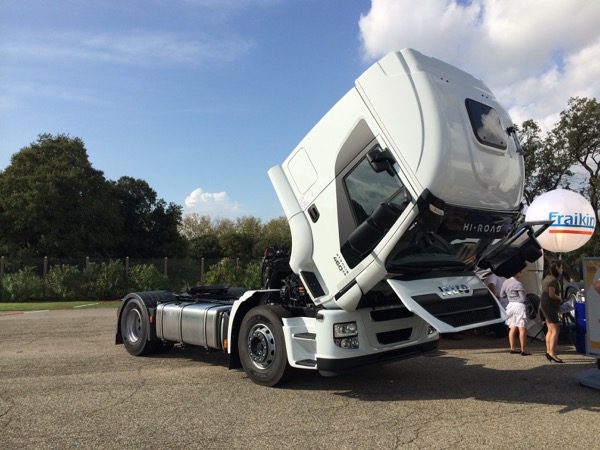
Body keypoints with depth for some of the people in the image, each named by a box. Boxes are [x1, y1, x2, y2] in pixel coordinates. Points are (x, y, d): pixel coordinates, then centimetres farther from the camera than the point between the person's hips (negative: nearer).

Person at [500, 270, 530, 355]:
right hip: (519, 306, -8)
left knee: (513, 328, 13)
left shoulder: (505, 283, 8)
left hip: (510, 305, 8)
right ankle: (523, 350, -4)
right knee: (522, 328, -4)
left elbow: (501, 295, 16)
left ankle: (512, 348, 17)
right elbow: (523, 299, -13)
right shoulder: (518, 284, -14)